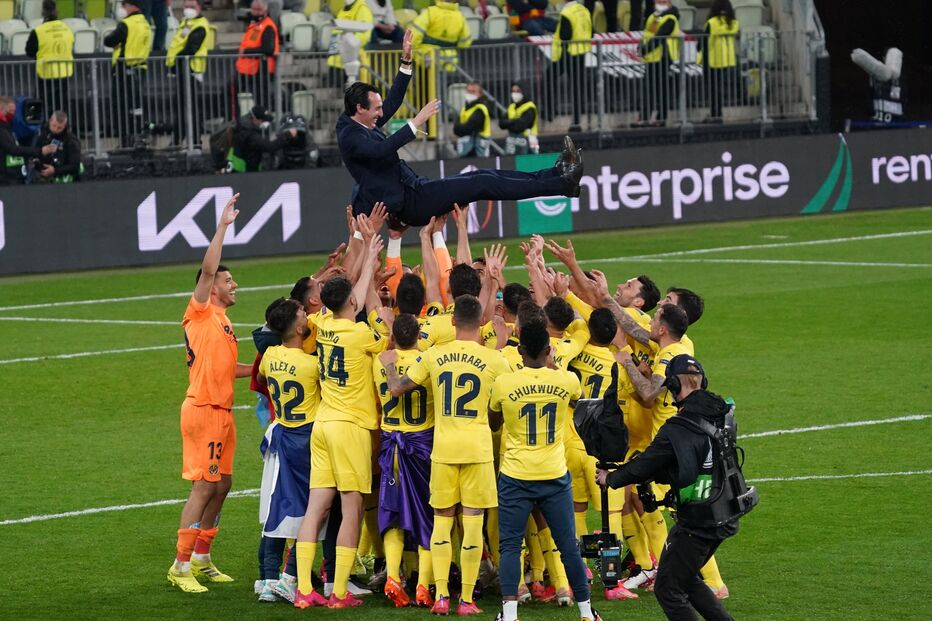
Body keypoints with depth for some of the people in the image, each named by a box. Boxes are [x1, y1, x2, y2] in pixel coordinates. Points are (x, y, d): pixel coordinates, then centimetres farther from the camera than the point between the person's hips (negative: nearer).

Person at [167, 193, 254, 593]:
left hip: (223, 411, 9)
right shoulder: (200, 312, -6)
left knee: (222, 485, 13)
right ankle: (181, 566, -6)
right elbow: (208, 268, -19)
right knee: (204, 486, -9)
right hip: (203, 409, -9)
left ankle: (201, 559, 23)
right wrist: (223, 225, -18)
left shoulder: (223, 324, 19)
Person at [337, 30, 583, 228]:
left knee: (484, 177, 3)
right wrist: (416, 122, -34)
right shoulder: (350, 136, -15)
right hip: (408, 203, -10)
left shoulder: (362, 125, 15)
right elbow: (383, 149, -34)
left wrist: (406, 61, 17)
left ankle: (556, 174, 2)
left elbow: (393, 102, 23)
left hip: (413, 190, 10)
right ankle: (563, 184, -12)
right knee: (482, 184, -12)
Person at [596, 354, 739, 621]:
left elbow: (644, 466, -9)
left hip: (697, 522, -8)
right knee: (687, 580, 24)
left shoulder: (677, 430, -20)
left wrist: (610, 478, 10)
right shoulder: (720, 415, 5)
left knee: (668, 588, 2)